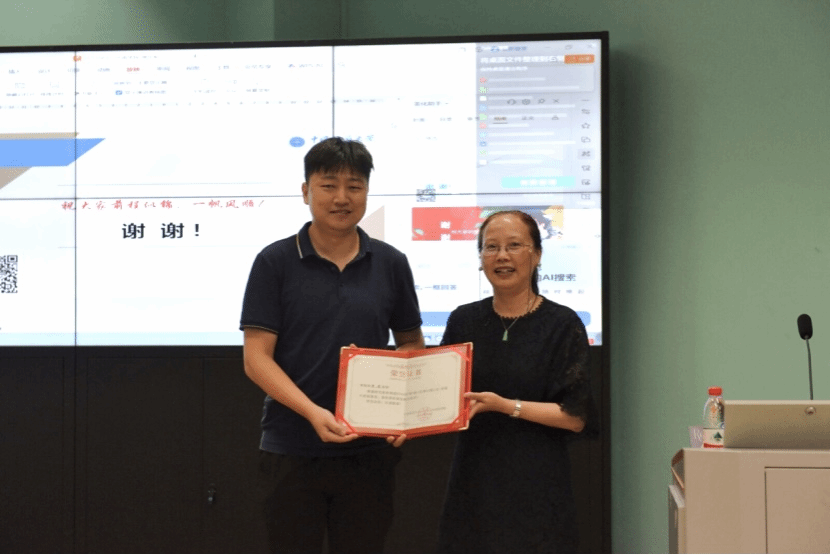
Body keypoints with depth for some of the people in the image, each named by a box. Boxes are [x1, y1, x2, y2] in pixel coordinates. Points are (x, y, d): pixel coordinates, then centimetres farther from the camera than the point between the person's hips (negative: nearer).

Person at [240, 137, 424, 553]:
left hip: (369, 451, 2)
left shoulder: (391, 264, 5)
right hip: (293, 451, -2)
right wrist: (313, 412, -21)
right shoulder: (275, 262, -3)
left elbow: (412, 346, 13)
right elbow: (256, 357, -7)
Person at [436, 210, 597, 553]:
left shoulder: (562, 325, -4)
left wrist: (505, 405, -17)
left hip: (536, 489, -3)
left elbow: (576, 417, -8)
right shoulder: (464, 321, 8)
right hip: (474, 483, 3)